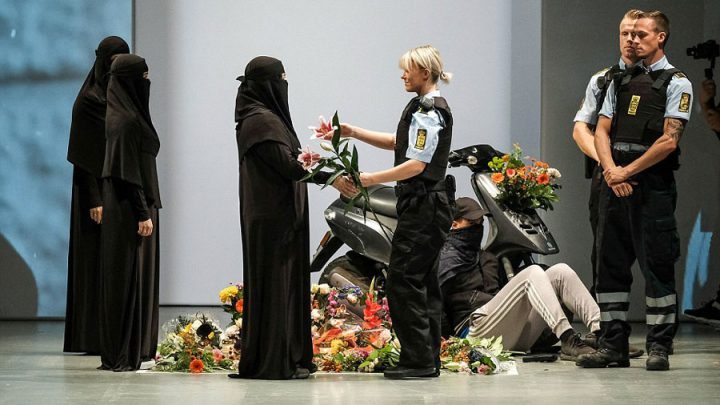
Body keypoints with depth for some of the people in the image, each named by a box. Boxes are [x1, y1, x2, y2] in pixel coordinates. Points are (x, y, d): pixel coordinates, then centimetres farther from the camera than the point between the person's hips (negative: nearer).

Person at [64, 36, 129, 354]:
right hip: (99, 189, -7)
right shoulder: (88, 101, -9)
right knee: (97, 260, -5)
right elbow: (84, 157, -13)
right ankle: (93, 337, -1)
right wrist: (95, 199, -19)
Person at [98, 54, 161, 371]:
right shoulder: (127, 121, -17)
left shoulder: (130, 116, 13)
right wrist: (143, 213, -20)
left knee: (138, 275, 13)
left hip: (128, 207, 10)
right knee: (130, 276, -6)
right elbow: (128, 172, -20)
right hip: (131, 209, -10)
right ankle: (126, 355, -2)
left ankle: (129, 351, 18)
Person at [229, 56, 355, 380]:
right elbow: (287, 165, -21)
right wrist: (331, 178, -19)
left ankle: (289, 358, 14)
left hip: (279, 216, 10)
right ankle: (273, 362, -5)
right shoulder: (260, 120, -15)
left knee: (286, 283, 11)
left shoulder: (266, 116, 16)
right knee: (275, 284, -7)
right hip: (272, 217, -10)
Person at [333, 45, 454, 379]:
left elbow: (417, 164, -21)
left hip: (423, 205, -11)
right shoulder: (428, 107, 16)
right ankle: (429, 359, 14)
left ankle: (418, 360, -9)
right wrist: (355, 133, 19)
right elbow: (399, 143, 26)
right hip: (426, 204, 11)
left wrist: (371, 179, -19)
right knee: (424, 282, 11)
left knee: (403, 280, -10)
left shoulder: (428, 110, -15)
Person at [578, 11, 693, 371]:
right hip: (614, 182, 6)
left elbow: (668, 141, -10)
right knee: (610, 265, 6)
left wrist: (627, 172, -11)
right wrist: (611, 171, -6)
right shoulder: (621, 81, 18)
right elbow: (601, 131, 12)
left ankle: (659, 347, 2)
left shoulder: (676, 84, 0)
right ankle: (613, 346, 11)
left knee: (657, 266, -3)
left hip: (652, 184, -6)